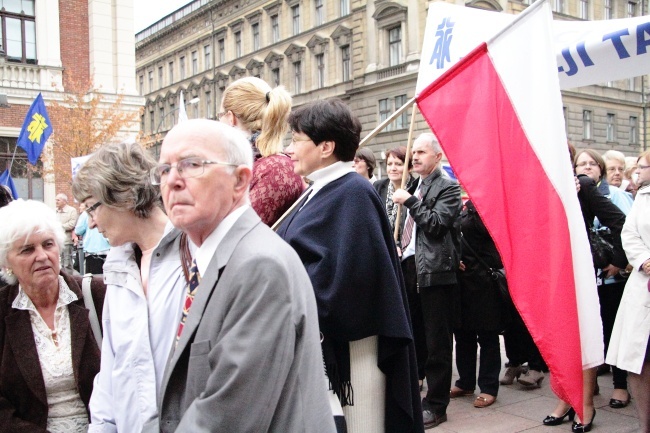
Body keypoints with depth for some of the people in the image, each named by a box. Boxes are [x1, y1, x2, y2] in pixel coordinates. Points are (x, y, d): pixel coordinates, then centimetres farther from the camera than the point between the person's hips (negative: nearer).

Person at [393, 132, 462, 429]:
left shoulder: (448, 188, -5)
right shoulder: (415, 187, 19)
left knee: (437, 341, 1)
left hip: (435, 270, -8)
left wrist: (409, 202, -11)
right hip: (410, 267, 8)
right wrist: (401, 248, 11)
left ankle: (436, 405, 11)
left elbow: (436, 223, -18)